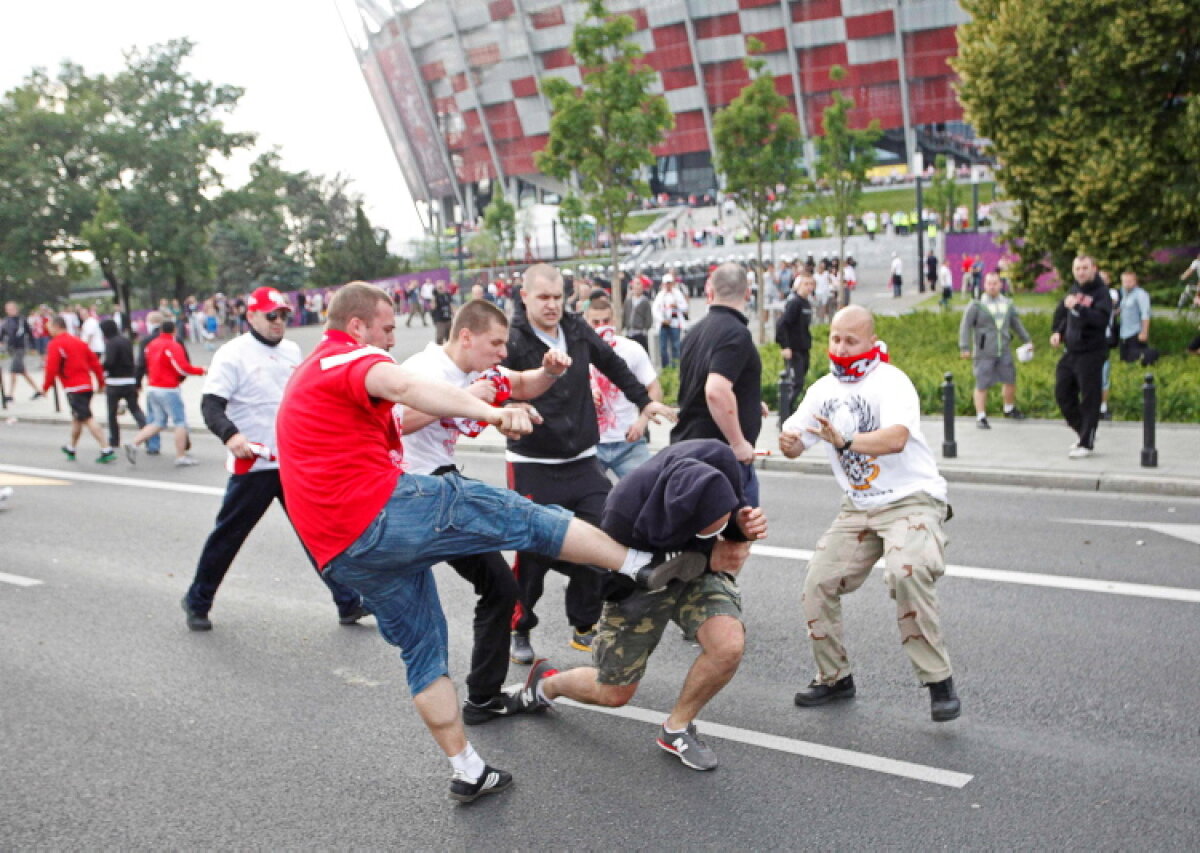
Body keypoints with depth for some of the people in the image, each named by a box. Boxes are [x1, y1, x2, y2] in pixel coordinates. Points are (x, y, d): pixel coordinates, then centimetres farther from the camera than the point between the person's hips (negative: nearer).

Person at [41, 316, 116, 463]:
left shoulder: (55, 344, -8)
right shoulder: (78, 341, 15)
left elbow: (51, 368, -13)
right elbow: (94, 362, 13)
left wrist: (45, 387, -1)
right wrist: (100, 382, 20)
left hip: (73, 388, -8)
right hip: (88, 385, 8)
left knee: (87, 419, -10)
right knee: (77, 418, 22)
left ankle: (107, 450, -18)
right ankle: (71, 448, 38)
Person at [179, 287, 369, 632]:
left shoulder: (292, 350, 13)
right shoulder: (233, 354, -7)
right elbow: (211, 404, -15)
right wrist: (230, 434, -33)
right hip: (254, 464, -5)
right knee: (227, 535, 5)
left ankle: (348, 603, 7)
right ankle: (197, 602, 24)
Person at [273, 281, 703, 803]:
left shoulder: (302, 379, 27)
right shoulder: (349, 356, -4)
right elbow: (402, 386, -27)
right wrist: (491, 412, -42)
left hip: (342, 555, 10)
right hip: (384, 511, -10)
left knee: (422, 649, 17)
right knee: (523, 517, -3)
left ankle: (467, 772, 20)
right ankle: (644, 565, 1)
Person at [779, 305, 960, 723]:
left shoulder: (891, 381, -15)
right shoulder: (824, 389, 7)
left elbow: (896, 438, -33)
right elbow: (795, 442, 4)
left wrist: (845, 441, -49)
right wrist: (789, 442, -21)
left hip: (911, 500, -7)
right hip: (858, 508, 7)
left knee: (906, 573, -31)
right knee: (818, 582, 1)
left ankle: (939, 681, -16)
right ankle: (835, 677, 20)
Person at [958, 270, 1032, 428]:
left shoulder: (1007, 304, 9)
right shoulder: (976, 305, -7)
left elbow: (1016, 323, 20)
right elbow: (965, 326, -9)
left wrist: (1027, 340, 21)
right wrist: (964, 347, -16)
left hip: (1004, 351, 5)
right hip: (984, 353, -5)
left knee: (1010, 380, 13)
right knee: (982, 385, -4)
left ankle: (1009, 409, 36)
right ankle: (981, 417, 6)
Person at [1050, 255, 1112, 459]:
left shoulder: (1101, 293, -12)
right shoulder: (1074, 290, 10)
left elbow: (1102, 319, -27)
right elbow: (1062, 312, 25)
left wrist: (1077, 307, -33)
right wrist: (1057, 331, 10)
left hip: (1090, 354, -8)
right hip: (1070, 352, 8)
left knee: (1090, 398, -2)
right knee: (1062, 393, 13)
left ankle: (1086, 443, 7)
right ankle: (1083, 432, 29)